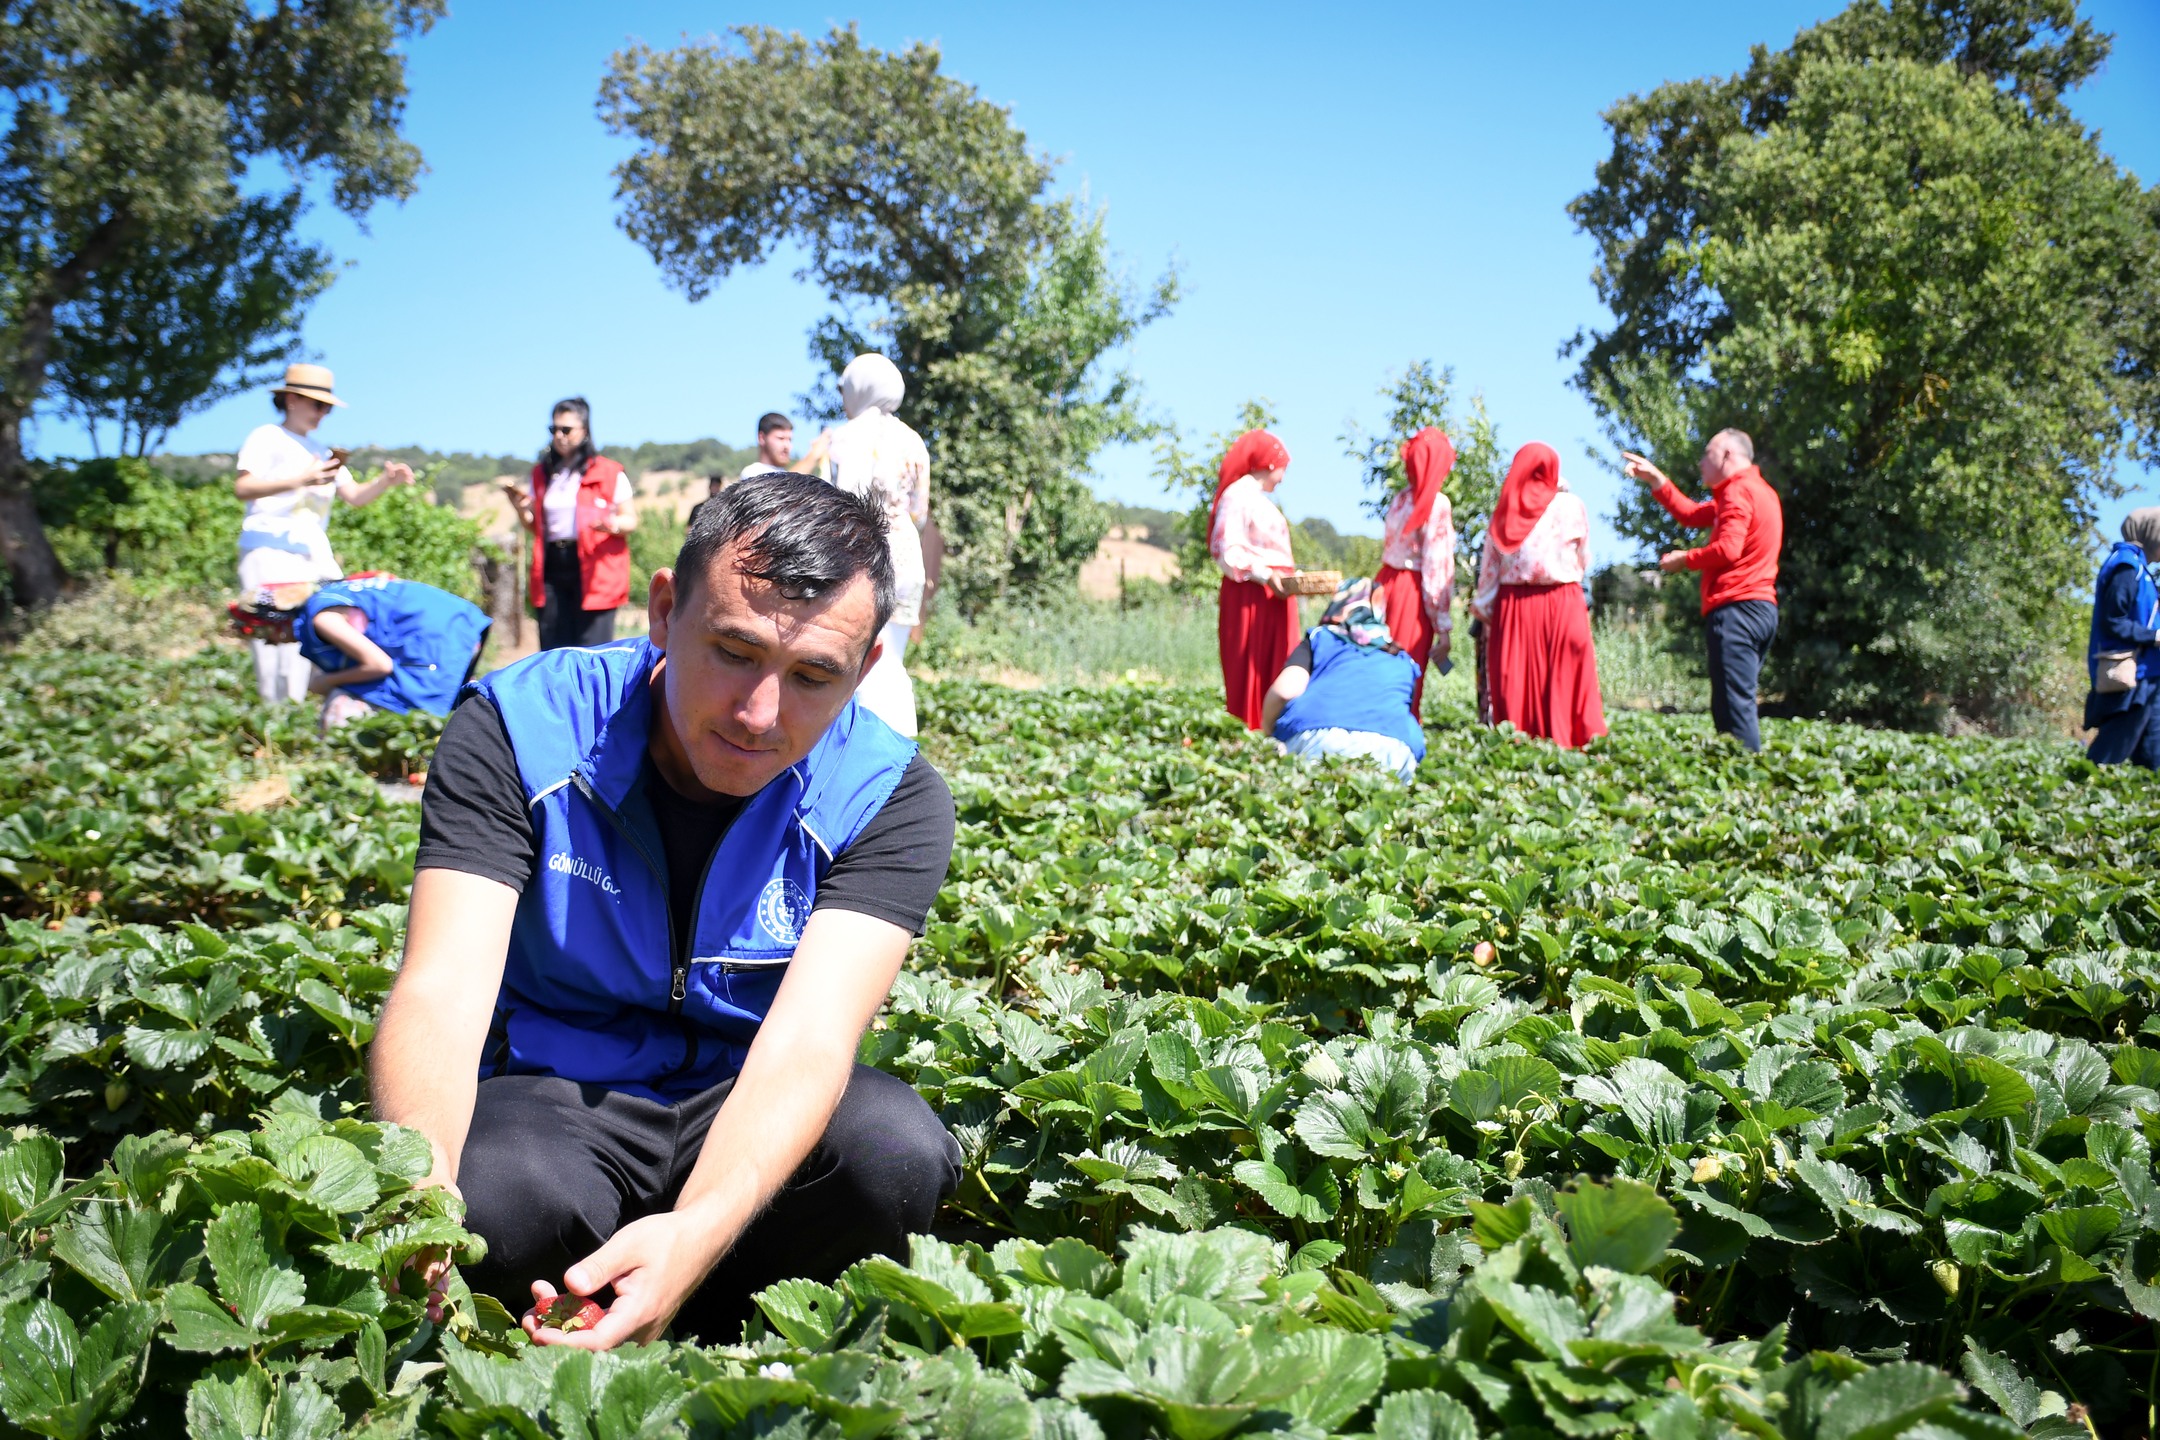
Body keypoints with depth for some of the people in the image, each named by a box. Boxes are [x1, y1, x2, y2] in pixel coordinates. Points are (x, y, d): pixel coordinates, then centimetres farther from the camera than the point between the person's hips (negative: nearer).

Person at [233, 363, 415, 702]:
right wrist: (300, 480, -21)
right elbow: (243, 487, -11)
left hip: (315, 556, 7)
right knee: (277, 636, -13)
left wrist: (386, 481, 0)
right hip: (272, 552, -7)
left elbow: (355, 496, 19)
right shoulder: (266, 438, 4)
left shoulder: (321, 451, 26)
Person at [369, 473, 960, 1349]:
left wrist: (694, 1234, -48)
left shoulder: (889, 797, -14)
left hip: (754, 1119, 1)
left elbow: (808, 1039, -27)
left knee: (896, 1149, -32)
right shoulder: (520, 730, -15)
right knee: (501, 1196, -36)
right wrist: (418, 1179, -49)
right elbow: (443, 987, -25)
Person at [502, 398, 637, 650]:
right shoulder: (542, 474, 16)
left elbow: (631, 519, 1)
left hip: (593, 570, -5)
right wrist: (520, 507, 1)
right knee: (552, 653, 3)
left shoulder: (610, 473, 2)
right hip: (551, 567, 5)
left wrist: (613, 525, -21)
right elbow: (534, 525, 20)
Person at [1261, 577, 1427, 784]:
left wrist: (1266, 729, 24)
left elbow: (1285, 690, 7)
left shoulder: (1318, 639, 24)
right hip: (1390, 749, 2)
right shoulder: (1403, 661, 32)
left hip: (1315, 740, -2)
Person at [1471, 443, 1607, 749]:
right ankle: (1565, 743, -3)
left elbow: (1489, 566, 4)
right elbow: (1584, 560, 7)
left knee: (1514, 682, 4)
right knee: (1565, 679, 0)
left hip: (1512, 606, 2)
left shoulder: (1505, 511, 5)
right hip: (1561, 602, -2)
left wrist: (1485, 610, 8)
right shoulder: (1570, 506, 0)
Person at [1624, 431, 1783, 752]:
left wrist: (1684, 559, -4)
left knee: (1734, 705, -13)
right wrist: (1655, 479, 24)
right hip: (1762, 608, 10)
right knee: (1739, 704, 12)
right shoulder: (1756, 491, 25)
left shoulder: (1739, 491, -8)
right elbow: (1691, 514, 27)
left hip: (1736, 608, -10)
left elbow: (1727, 549, -20)